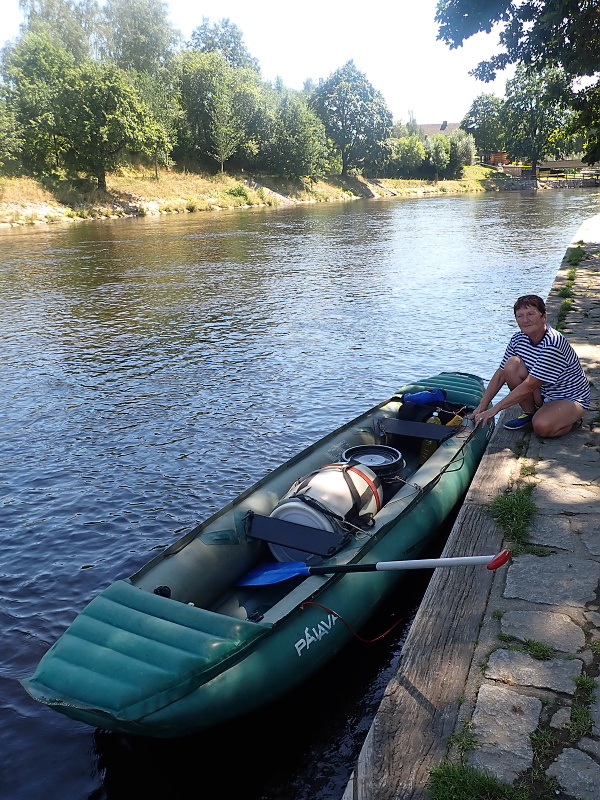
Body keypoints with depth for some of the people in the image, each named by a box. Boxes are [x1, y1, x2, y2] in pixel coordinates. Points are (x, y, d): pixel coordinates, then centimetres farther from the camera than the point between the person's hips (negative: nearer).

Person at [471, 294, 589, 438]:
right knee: (511, 365, -18)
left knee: (542, 426, -35)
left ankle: (571, 420, 0)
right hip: (543, 394, 7)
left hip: (571, 399, -7)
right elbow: (500, 374, -4)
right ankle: (529, 413, 0)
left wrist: (493, 410, -31)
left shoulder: (552, 345, -31)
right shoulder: (518, 339, -7)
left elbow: (528, 387, -31)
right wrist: (481, 407, -12)